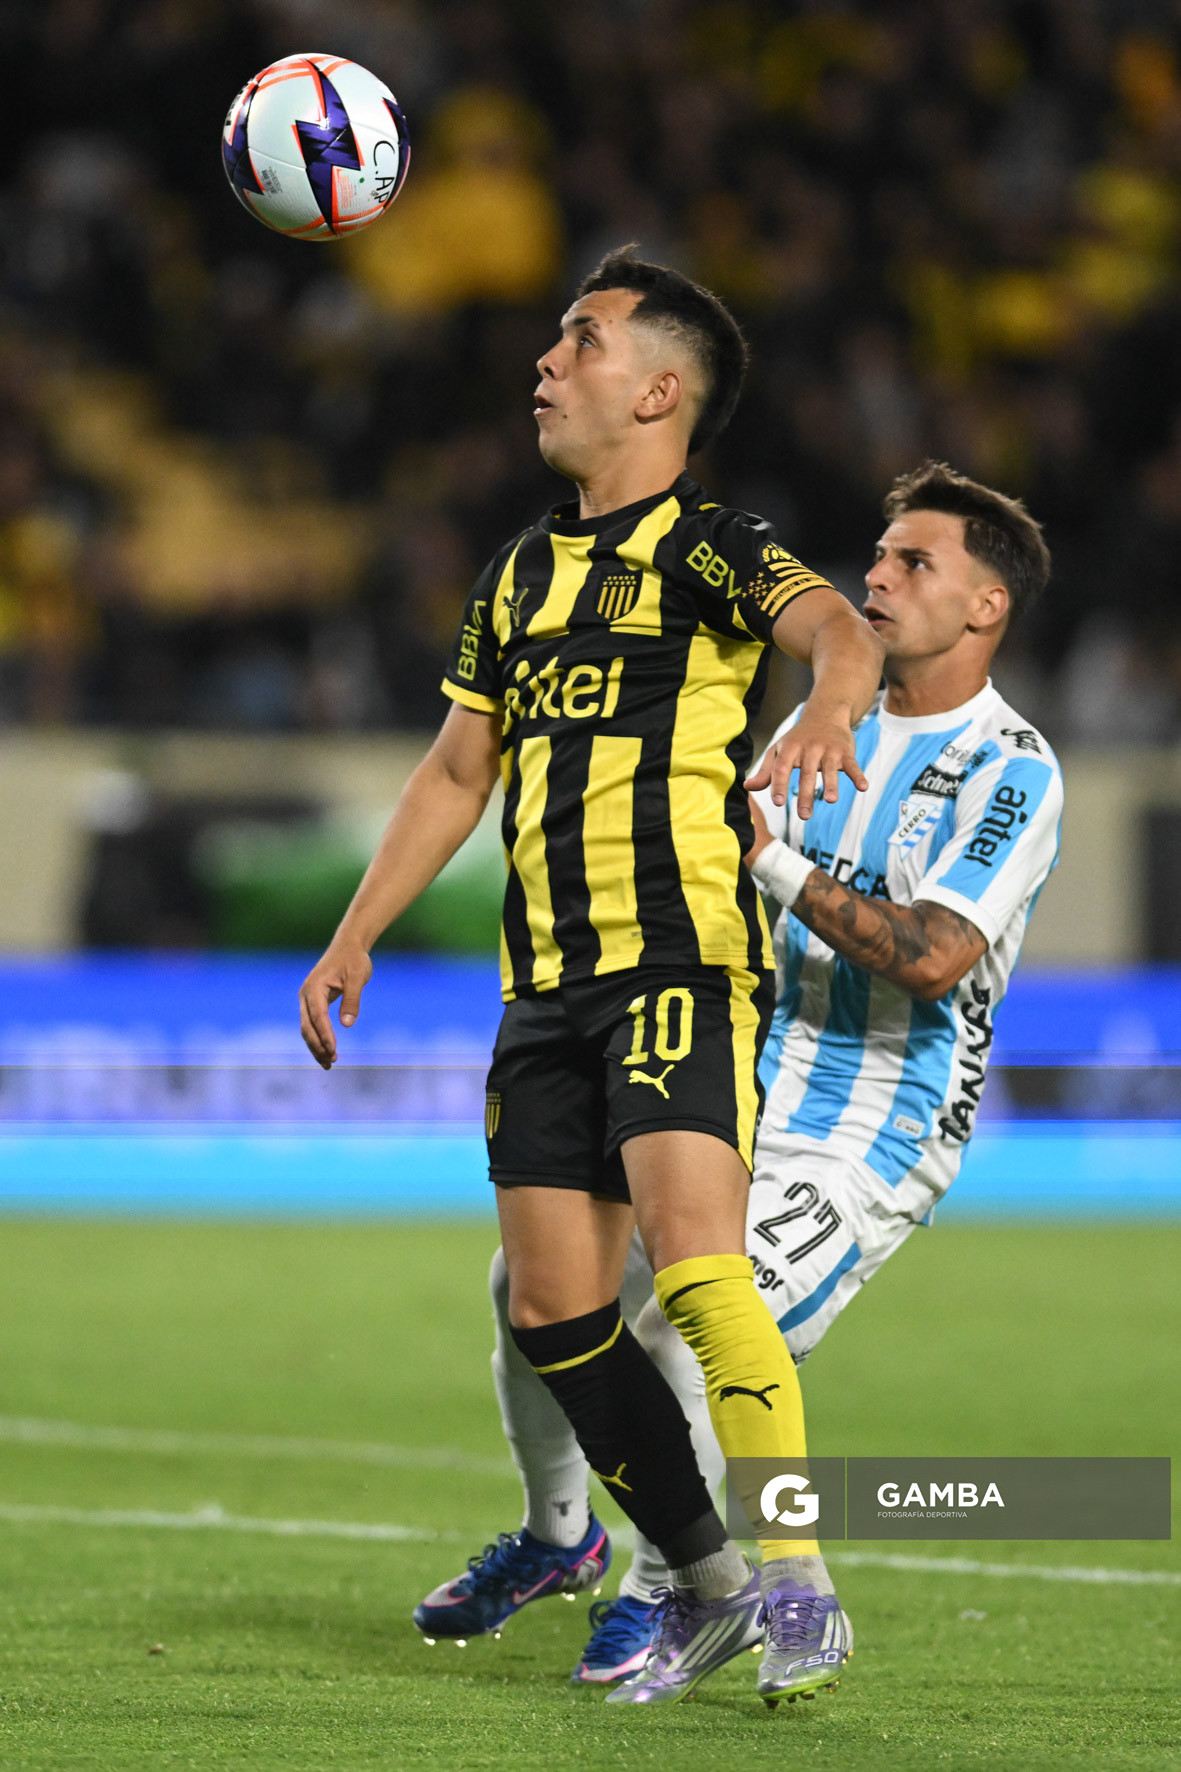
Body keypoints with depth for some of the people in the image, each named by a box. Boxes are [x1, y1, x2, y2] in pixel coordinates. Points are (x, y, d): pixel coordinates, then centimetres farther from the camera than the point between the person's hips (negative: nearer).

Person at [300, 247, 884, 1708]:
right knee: (553, 1312, 3)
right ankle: (703, 1586, 14)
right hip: (546, 990, 7)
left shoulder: (706, 544, -4)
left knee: (695, 1267, -22)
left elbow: (833, 627, -24)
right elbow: (454, 773, 27)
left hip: (683, 966, -7)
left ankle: (795, 1583, -21)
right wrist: (355, 935, 22)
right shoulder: (519, 576, 19)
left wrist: (829, 709, -46)